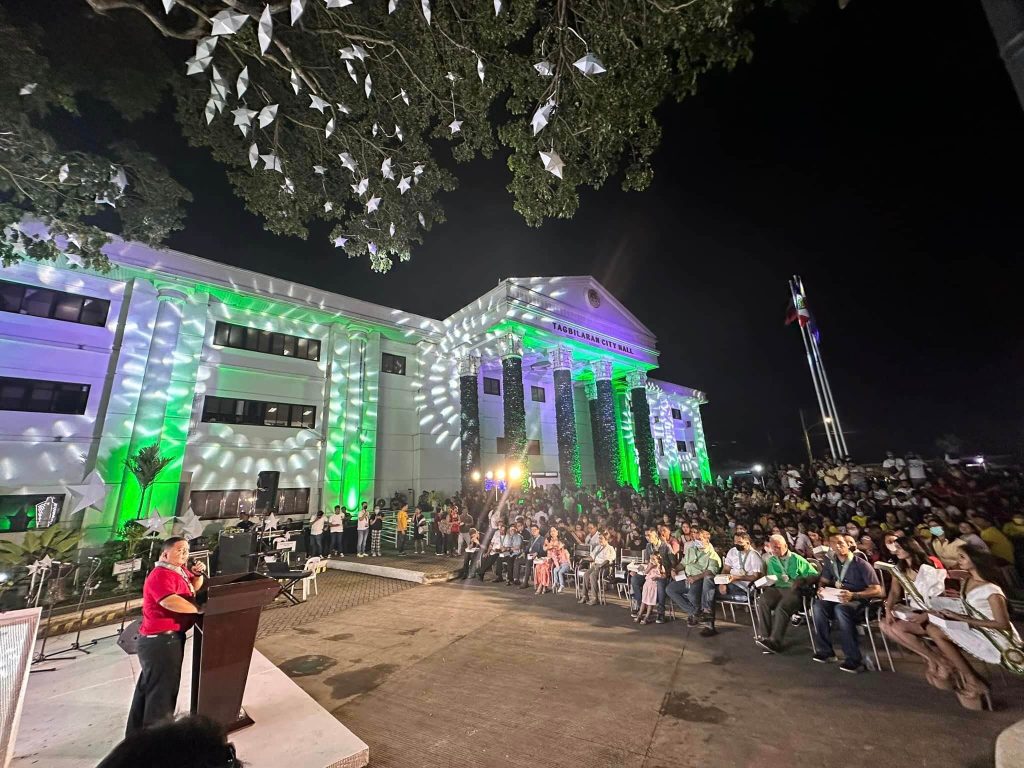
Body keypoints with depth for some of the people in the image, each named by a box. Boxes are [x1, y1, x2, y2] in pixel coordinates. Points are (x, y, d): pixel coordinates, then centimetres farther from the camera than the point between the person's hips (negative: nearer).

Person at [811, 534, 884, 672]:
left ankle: (854, 660, -29)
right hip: (838, 599, 5)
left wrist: (853, 595, -29)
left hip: (860, 601, -5)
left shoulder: (861, 564, -12)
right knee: (819, 606, -27)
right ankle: (825, 651, -15)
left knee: (841, 609, -38)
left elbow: (877, 590, -15)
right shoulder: (831, 562, 6)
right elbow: (823, 581, 15)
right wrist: (820, 589, -9)